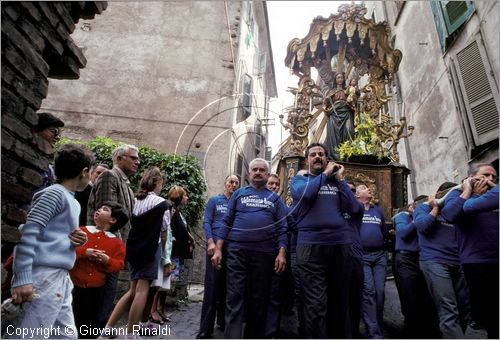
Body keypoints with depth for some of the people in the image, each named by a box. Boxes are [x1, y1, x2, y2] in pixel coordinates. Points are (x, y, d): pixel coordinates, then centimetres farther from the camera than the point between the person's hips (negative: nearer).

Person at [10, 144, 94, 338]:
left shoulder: (74, 202, 18)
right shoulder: (55, 193, -9)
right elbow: (28, 233, -17)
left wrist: (79, 240, 4)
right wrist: (23, 278, -22)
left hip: (62, 279, 9)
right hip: (45, 276, -9)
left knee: (68, 335, 13)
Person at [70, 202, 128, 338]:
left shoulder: (117, 242, -1)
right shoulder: (82, 231, 0)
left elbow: (118, 265, -4)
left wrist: (107, 260, -22)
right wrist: (84, 252, -21)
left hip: (96, 289, 1)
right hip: (74, 284, 0)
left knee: (91, 322, 12)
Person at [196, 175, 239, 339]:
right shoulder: (214, 200, 7)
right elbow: (206, 222, 0)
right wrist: (210, 242, -14)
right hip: (216, 245, -3)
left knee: (227, 286, 11)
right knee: (212, 286, -4)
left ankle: (224, 321, 25)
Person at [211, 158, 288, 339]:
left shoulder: (275, 198, 12)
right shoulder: (238, 194, 11)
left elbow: (282, 228, 6)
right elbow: (227, 222, 6)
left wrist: (282, 252, -6)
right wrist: (218, 249, -2)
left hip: (264, 254, 1)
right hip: (236, 251, -1)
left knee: (259, 299, 11)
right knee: (234, 298, -2)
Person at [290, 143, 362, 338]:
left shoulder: (336, 180, 18)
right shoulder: (299, 179, 11)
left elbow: (353, 208, 4)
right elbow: (305, 194, -14)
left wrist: (340, 179, 4)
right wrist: (325, 174, -1)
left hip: (341, 244, 4)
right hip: (311, 245, -3)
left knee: (339, 300, 14)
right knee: (315, 304, -5)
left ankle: (338, 335, 31)